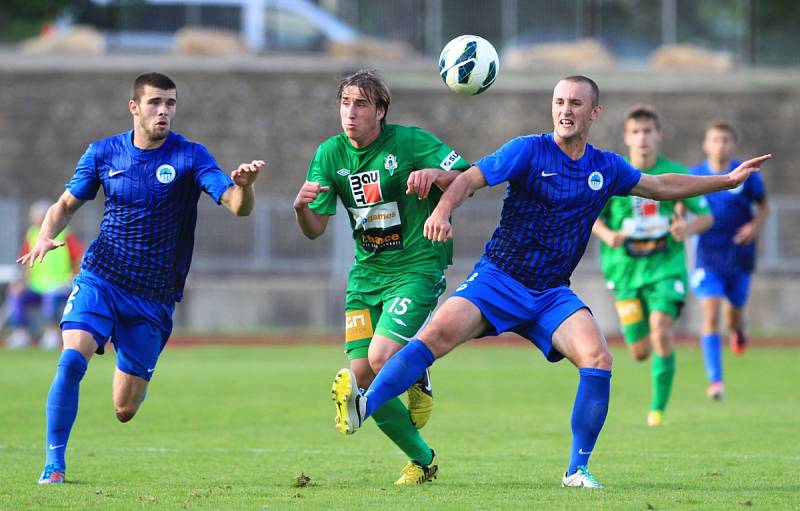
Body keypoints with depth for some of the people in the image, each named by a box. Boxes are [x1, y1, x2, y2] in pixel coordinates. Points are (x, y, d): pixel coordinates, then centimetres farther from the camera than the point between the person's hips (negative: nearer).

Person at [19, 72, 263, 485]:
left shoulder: (190, 157, -7)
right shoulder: (103, 153, 1)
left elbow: (237, 206, -17)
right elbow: (66, 204, 12)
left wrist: (244, 185, -41)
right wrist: (45, 237, -8)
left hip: (154, 296, -1)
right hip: (100, 279, 1)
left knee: (125, 411, 1)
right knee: (72, 357, -26)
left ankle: (132, 373, 40)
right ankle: (54, 463, -12)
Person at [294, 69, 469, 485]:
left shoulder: (410, 142, -12)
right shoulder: (330, 154, 1)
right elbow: (315, 229, 0)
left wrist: (435, 175, -36)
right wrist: (301, 207, -23)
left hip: (417, 267, -5)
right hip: (366, 274, 5)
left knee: (381, 356, -26)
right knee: (363, 376, 0)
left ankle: (418, 378, 11)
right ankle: (422, 459, 18)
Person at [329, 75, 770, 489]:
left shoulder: (607, 168, 9)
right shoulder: (530, 151, -6)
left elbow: (661, 187, 25)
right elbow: (470, 179, -14)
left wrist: (728, 180, 24)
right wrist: (442, 210, -34)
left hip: (551, 293, 3)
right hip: (498, 278, -3)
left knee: (598, 358, -19)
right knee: (441, 332, -28)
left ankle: (578, 470, -7)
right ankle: (363, 405, -24)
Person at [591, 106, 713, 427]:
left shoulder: (675, 174, -3)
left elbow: (706, 216, 6)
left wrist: (687, 229, -17)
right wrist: (608, 235, -14)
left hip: (665, 265, -1)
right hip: (625, 268, 1)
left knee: (661, 331, -24)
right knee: (640, 352, 3)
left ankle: (659, 408, -12)